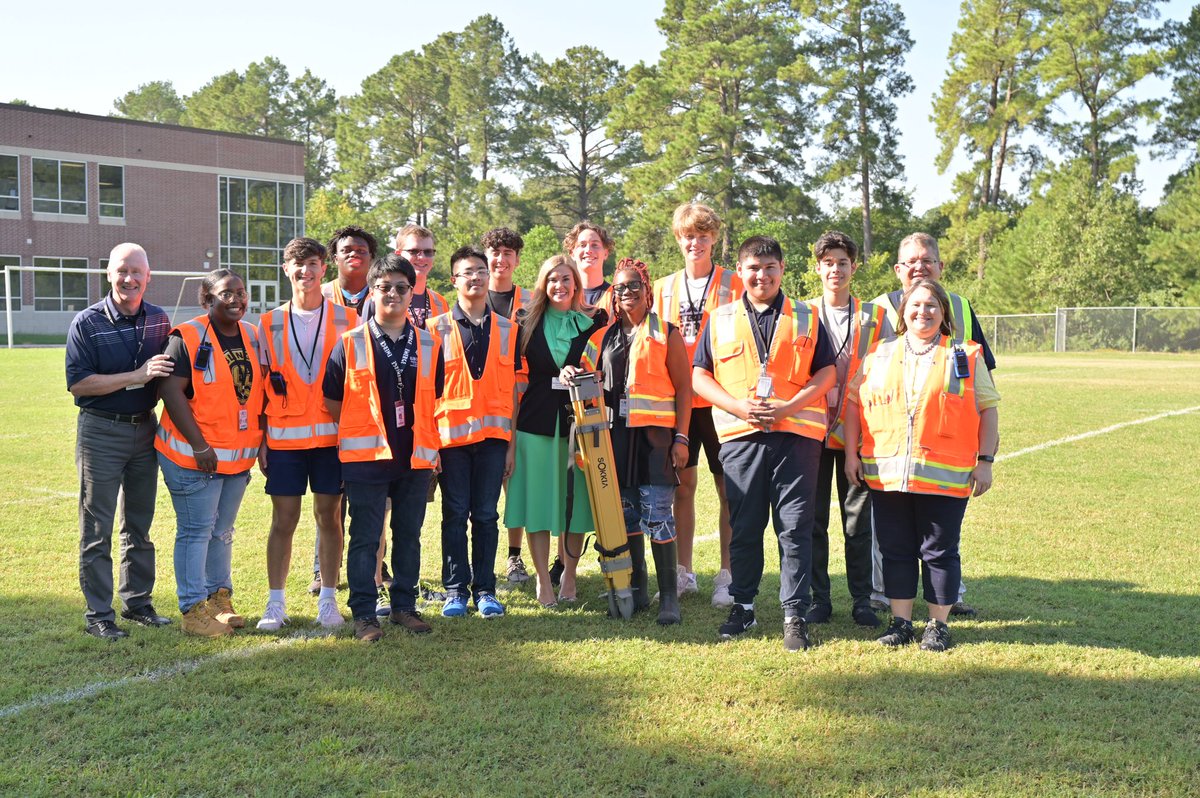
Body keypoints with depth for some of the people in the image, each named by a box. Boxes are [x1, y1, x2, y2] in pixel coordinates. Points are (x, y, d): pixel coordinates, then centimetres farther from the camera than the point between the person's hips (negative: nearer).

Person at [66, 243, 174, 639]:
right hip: (100, 432, -5)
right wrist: (137, 376, -22)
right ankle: (98, 615, 7)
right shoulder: (87, 322, -8)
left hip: (145, 429, 5)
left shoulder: (159, 319, 6)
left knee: (139, 525, 13)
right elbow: (78, 383, -15)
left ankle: (137, 602, 24)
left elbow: (170, 372, 18)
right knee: (97, 529, 0)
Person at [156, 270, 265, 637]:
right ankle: (193, 610, 6)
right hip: (194, 455, -6)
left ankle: (220, 598, 27)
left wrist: (263, 441, 9)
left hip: (239, 455, 6)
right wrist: (200, 445, -19)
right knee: (196, 531, -1)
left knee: (223, 531, 16)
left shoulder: (253, 337, 9)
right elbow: (172, 392, -16)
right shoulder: (187, 338, -11)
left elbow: (260, 392, 15)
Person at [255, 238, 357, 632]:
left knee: (329, 516, 5)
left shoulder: (345, 319, 3)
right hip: (283, 436, 1)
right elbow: (261, 386, 7)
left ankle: (328, 600, 15)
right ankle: (275, 603, 12)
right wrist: (261, 440, 2)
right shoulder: (270, 323, 6)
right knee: (283, 519, 3)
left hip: (332, 434, 0)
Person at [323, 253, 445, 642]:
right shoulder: (350, 345, -1)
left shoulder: (428, 346, 7)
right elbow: (333, 400, 5)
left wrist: (430, 444, 10)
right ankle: (364, 614, 10)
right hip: (366, 457, -3)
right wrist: (359, 434, 5)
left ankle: (404, 606, 23)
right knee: (365, 538, 1)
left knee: (409, 535, 11)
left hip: (415, 457, 3)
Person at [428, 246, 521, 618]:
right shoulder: (437, 328, 4)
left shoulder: (507, 329, 10)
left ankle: (485, 589, 13)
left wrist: (513, 441, 5)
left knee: (486, 515, 5)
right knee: (455, 514, 3)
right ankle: (456, 590, 11)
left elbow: (512, 389, 10)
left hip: (493, 434, 1)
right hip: (452, 434, -1)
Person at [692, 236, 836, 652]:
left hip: (797, 433, -1)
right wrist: (738, 406, -8)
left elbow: (827, 372, 6)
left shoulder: (807, 317, 9)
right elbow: (699, 376, 8)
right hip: (740, 434, 1)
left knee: (795, 527, -2)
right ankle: (742, 605, 21)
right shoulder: (720, 320, 11)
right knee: (744, 527, 7)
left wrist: (790, 405, -10)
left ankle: (795, 614, 6)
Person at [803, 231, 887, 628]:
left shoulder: (874, 316, 8)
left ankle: (862, 600, 13)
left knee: (859, 518, 4)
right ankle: (819, 598, 13)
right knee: (814, 518, 3)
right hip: (813, 429, 0)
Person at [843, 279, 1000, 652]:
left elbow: (987, 410, 5)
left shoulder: (965, 357, 6)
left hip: (944, 477, -2)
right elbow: (855, 404, 12)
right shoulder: (880, 355, 11)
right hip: (887, 473, 2)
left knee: (940, 552, 4)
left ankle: (938, 625, 16)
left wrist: (984, 461, -1)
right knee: (895, 549, 9)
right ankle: (901, 621, 20)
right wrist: (851, 453, 5)